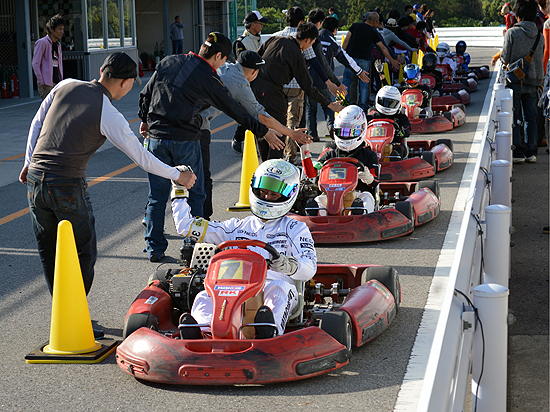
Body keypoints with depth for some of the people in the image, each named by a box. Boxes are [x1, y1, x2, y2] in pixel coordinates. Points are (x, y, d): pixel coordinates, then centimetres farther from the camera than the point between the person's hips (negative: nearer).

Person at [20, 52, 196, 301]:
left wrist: (29, 163, 24)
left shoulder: (65, 86, 6)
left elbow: (37, 124, 13)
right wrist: (178, 175, 9)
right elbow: (140, 157, -3)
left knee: (49, 255, 15)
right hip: (68, 186, -6)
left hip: (35, 179, 6)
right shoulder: (109, 116, -9)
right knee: (83, 254, 8)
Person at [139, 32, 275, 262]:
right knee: (194, 195, 9)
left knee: (157, 197, 11)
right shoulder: (209, 79, -6)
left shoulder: (168, 62, 8)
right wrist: (262, 132, 13)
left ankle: (155, 248, 13)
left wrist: (145, 120, 28)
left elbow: (146, 94, 13)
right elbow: (235, 111, 2)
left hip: (156, 138, 5)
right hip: (185, 142, -4)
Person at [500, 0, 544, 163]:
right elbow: (541, 58, 11)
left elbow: (505, 59, -10)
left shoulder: (512, 33, -10)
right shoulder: (539, 34, 3)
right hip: (534, 80, 4)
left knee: (514, 119, 2)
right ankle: (531, 153, 11)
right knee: (531, 118, 10)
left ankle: (518, 153, 0)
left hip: (515, 81, -4)